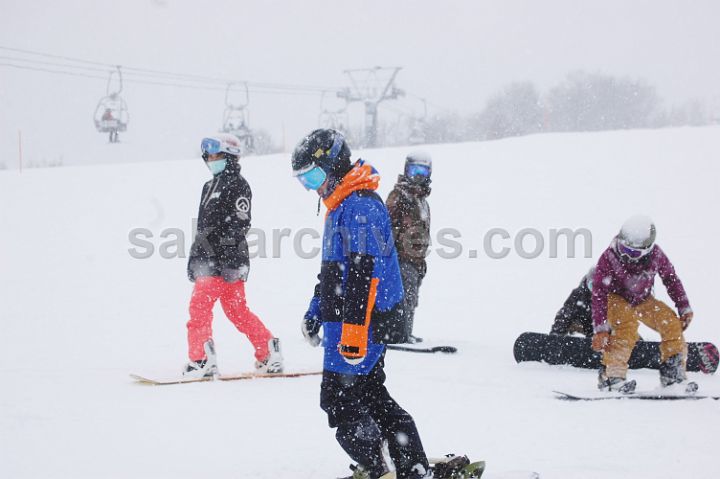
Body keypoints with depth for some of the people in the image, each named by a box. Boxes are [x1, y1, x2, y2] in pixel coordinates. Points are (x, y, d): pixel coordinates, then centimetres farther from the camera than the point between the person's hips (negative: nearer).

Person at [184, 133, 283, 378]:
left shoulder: (237, 185, -6)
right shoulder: (210, 187, 21)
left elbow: (239, 225, -13)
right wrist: (194, 258, 23)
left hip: (227, 259, -9)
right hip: (209, 258, 9)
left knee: (200, 305, -14)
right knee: (237, 311, 11)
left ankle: (202, 360, -16)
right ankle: (269, 353, 17)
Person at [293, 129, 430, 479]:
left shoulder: (360, 206, -17)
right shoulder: (341, 207, 17)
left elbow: (365, 274, -24)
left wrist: (354, 331, -27)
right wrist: (314, 314, 31)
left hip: (359, 321, -11)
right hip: (342, 320, 11)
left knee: (339, 400, -7)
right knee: (371, 396, 13)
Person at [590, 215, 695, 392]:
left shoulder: (655, 255, -21)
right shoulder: (609, 258, -31)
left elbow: (671, 280, -4)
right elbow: (599, 294, -31)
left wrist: (684, 309, -2)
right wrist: (600, 329, -36)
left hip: (642, 300, 4)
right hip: (616, 299, -4)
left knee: (671, 322, -14)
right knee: (627, 325, -34)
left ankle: (673, 373, -3)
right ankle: (611, 375, -33)